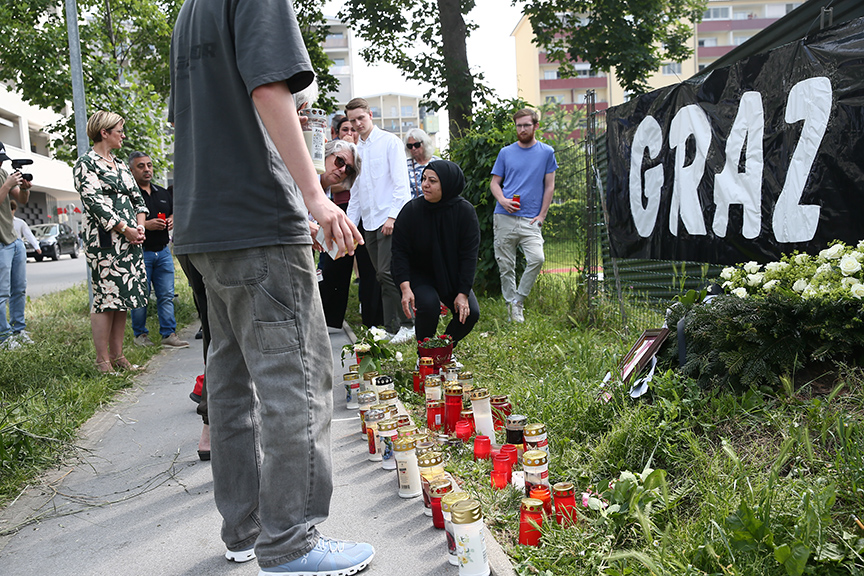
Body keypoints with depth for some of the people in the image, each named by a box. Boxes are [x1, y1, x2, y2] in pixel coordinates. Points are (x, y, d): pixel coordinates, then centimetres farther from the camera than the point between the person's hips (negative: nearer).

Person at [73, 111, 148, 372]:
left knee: (123, 296, 7)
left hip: (130, 240, 8)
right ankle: (102, 361, -2)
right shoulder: (85, 164, -3)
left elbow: (137, 197, 19)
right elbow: (96, 203, -13)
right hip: (104, 241, -8)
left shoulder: (119, 164, 20)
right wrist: (126, 230, -13)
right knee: (105, 297, -7)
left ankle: (117, 355, 14)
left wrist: (140, 226, 2)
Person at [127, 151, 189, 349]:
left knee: (166, 295, 3)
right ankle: (139, 334, 15)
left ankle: (169, 334, 7)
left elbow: (176, 213, 27)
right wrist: (145, 225, -20)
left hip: (163, 251, 5)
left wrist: (173, 220, 4)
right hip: (140, 253, -5)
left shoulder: (163, 193, 16)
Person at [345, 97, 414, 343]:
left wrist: (393, 215, -16)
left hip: (390, 220, -7)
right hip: (370, 222, 7)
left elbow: (401, 182, -8)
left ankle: (408, 323, -1)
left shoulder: (389, 141, -1)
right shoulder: (356, 150, 18)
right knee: (382, 277, 7)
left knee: (386, 273, -15)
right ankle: (391, 328, 13)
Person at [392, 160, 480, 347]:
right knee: (428, 304, -29)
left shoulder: (465, 211, -13)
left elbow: (469, 255, -11)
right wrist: (405, 288, -23)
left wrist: (463, 293, -17)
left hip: (452, 277, 2)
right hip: (419, 274, -2)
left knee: (470, 313, -15)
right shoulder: (411, 210, -15)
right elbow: (400, 251, -12)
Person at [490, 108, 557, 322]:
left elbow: (549, 186, 8)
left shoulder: (547, 152, 8)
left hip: (530, 220, -1)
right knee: (505, 265, 2)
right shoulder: (506, 153, 10)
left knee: (537, 258, -20)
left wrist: (541, 215, -1)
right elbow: (494, 182, 13)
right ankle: (512, 307, 15)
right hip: (504, 217, 1)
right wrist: (502, 200, -9)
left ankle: (519, 299, -2)